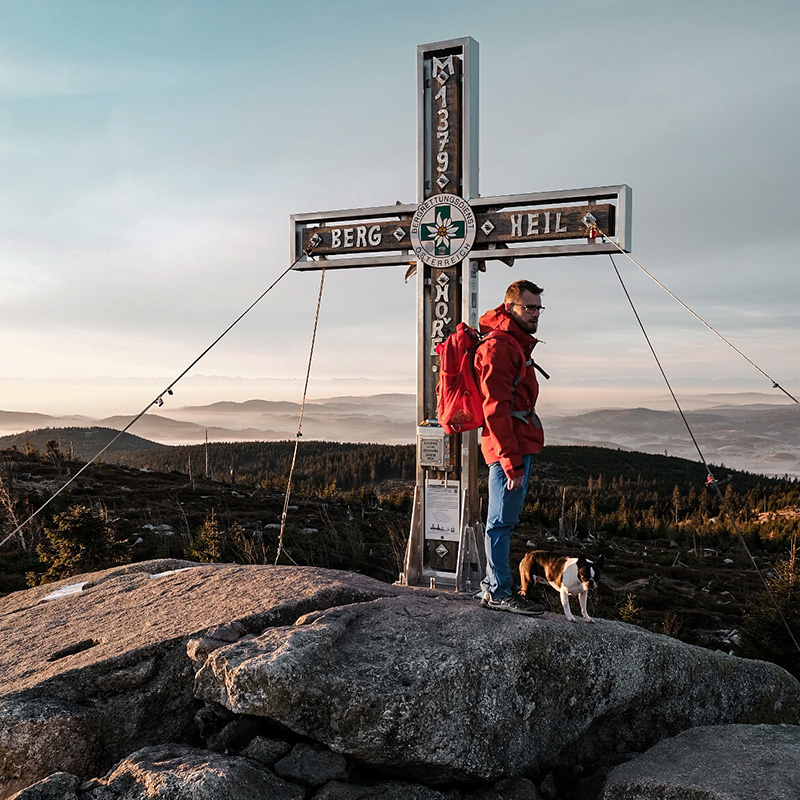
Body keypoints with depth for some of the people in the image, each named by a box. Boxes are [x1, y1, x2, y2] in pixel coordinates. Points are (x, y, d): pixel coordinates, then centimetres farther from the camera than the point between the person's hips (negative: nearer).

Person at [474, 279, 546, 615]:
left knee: (504, 520, 15)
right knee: (502, 521, -3)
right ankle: (500, 591, 5)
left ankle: (493, 585, 24)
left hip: (519, 446, 11)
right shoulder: (499, 348, -14)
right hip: (509, 448, -11)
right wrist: (512, 463, -22)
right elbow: (496, 410, -20)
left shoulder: (517, 344, 19)